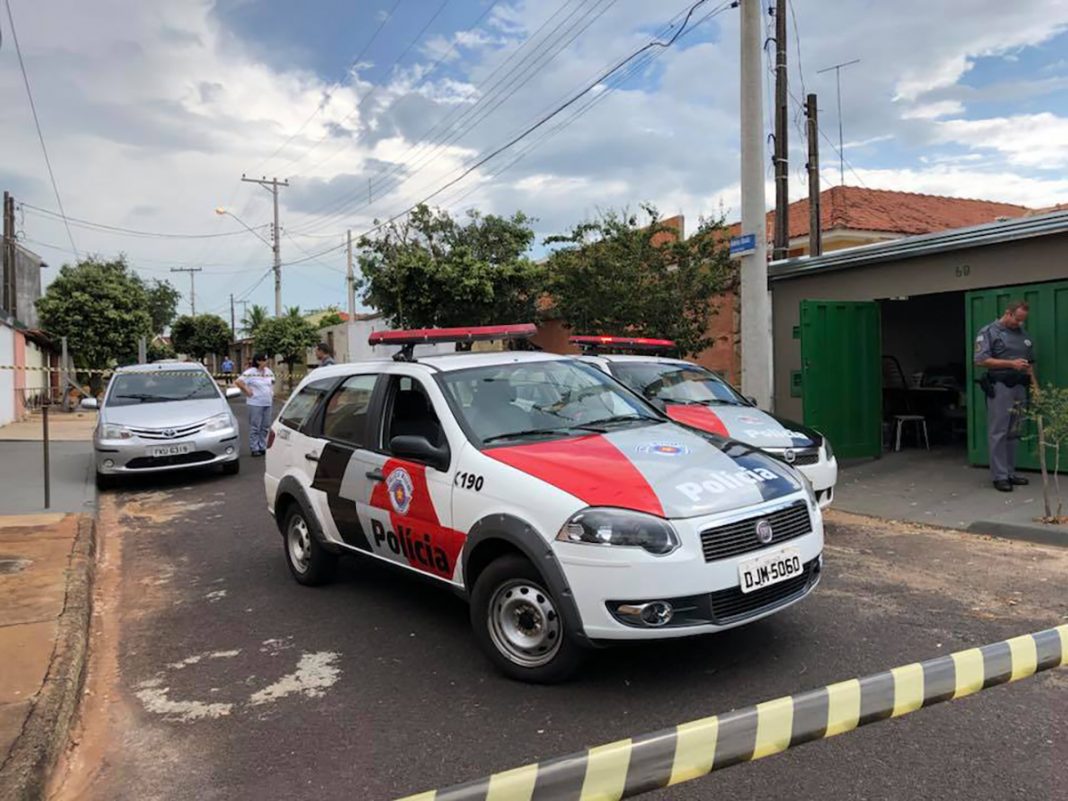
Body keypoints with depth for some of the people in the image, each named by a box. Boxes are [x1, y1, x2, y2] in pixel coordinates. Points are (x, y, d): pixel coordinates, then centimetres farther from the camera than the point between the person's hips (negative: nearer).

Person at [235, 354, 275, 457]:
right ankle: (254, 449, 2)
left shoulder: (268, 372, 10)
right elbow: (238, 382, -15)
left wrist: (272, 393, 14)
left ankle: (263, 447, 19)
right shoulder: (250, 373, -10)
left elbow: (272, 383, 27)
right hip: (255, 404, -7)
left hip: (268, 403, 7)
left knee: (265, 427, 10)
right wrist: (247, 391, -11)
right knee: (255, 427, -3)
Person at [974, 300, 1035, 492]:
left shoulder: (1023, 333, 16)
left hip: (1019, 387, 6)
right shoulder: (988, 332, -4)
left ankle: (1010, 472, 18)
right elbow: (980, 361, -13)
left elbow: (1029, 362, 21)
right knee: (998, 433, -4)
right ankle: (999, 476, -1)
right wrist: (1011, 364, -17)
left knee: (1013, 433, 10)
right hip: (999, 387, -6)